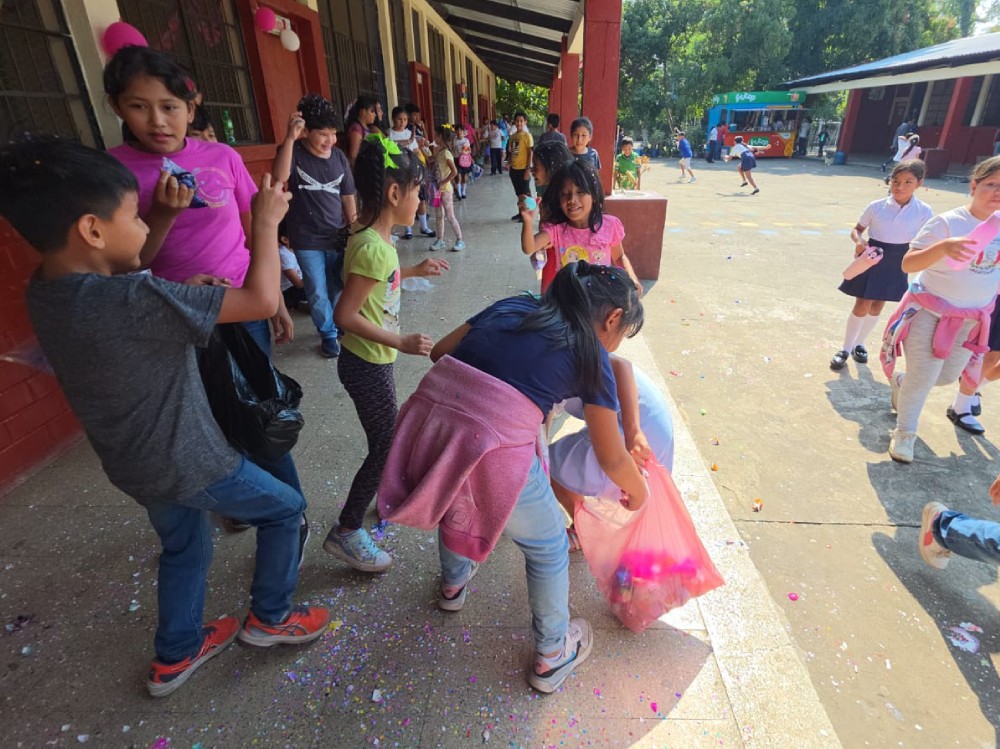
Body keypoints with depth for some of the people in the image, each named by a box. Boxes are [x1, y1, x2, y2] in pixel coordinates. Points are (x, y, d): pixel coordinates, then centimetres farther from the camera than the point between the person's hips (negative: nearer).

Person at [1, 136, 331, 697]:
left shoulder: (46, 291, -5)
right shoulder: (130, 301, -33)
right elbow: (263, 300, -33)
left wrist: (183, 293, -3)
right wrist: (266, 221, -19)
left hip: (135, 463, 8)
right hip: (188, 463, -8)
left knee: (184, 549, 29)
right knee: (285, 509, 15)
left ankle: (176, 656, 47)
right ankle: (270, 617, 33)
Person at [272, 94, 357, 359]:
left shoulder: (339, 157, 0)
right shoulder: (293, 152, -8)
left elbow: (348, 198, 7)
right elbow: (280, 176, -30)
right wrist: (289, 137, -36)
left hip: (338, 236, 3)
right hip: (306, 240, -2)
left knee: (340, 289, 15)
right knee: (317, 294, 6)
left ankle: (340, 326, 39)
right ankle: (328, 334, 27)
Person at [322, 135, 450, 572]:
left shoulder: (375, 240, 3)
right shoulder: (373, 247, -25)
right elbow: (344, 314, -26)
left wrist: (415, 271, 18)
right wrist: (402, 343, -26)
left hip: (374, 360, 9)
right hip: (366, 365, -9)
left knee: (388, 436, 25)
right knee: (384, 446, 3)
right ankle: (345, 533, 19)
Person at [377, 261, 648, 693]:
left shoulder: (512, 307, 19)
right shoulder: (590, 355, 7)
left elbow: (440, 350, 17)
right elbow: (612, 458, 14)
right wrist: (638, 492, 34)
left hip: (428, 419, 6)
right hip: (494, 447, -5)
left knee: (457, 498, 38)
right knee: (548, 547, 24)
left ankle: (453, 585, 66)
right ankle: (551, 657, 45)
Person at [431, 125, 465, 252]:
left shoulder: (446, 153, -17)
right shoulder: (438, 152, 8)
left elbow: (454, 171, -25)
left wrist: (443, 182, -20)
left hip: (446, 189, -9)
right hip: (438, 188, 9)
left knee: (450, 216, -3)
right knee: (439, 216, 12)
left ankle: (460, 240, 6)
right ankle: (440, 240, 20)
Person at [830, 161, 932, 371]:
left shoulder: (924, 212, -7)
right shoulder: (876, 206, -9)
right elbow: (856, 229, 1)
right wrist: (859, 240, -18)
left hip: (896, 263, 2)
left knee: (876, 307, 11)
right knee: (862, 306, -2)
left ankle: (859, 344, 29)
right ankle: (846, 348, 10)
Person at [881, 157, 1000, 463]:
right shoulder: (947, 223, -17)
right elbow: (908, 264, -27)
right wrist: (944, 246, -41)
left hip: (973, 320, 6)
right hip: (931, 316, -6)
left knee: (948, 375, 16)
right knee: (922, 378, 0)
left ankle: (900, 382, 47)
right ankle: (904, 434, 18)